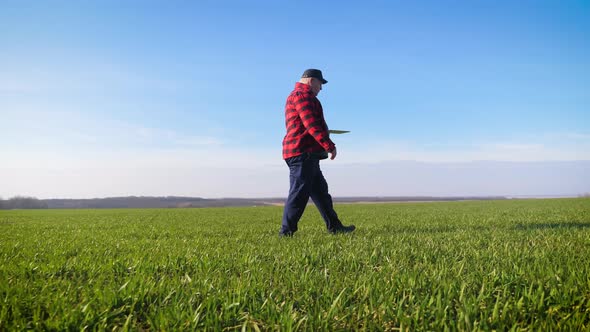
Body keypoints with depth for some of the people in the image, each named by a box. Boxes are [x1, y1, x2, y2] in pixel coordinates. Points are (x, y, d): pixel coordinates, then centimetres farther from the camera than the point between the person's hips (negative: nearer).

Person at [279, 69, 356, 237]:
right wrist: (329, 145, -20)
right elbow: (312, 124, -19)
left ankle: (334, 226, 17)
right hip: (303, 153, -11)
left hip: (307, 155, 11)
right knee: (299, 193, -9)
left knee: (320, 191, 12)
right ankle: (286, 232, -6)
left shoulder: (295, 97, 27)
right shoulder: (302, 95, -9)